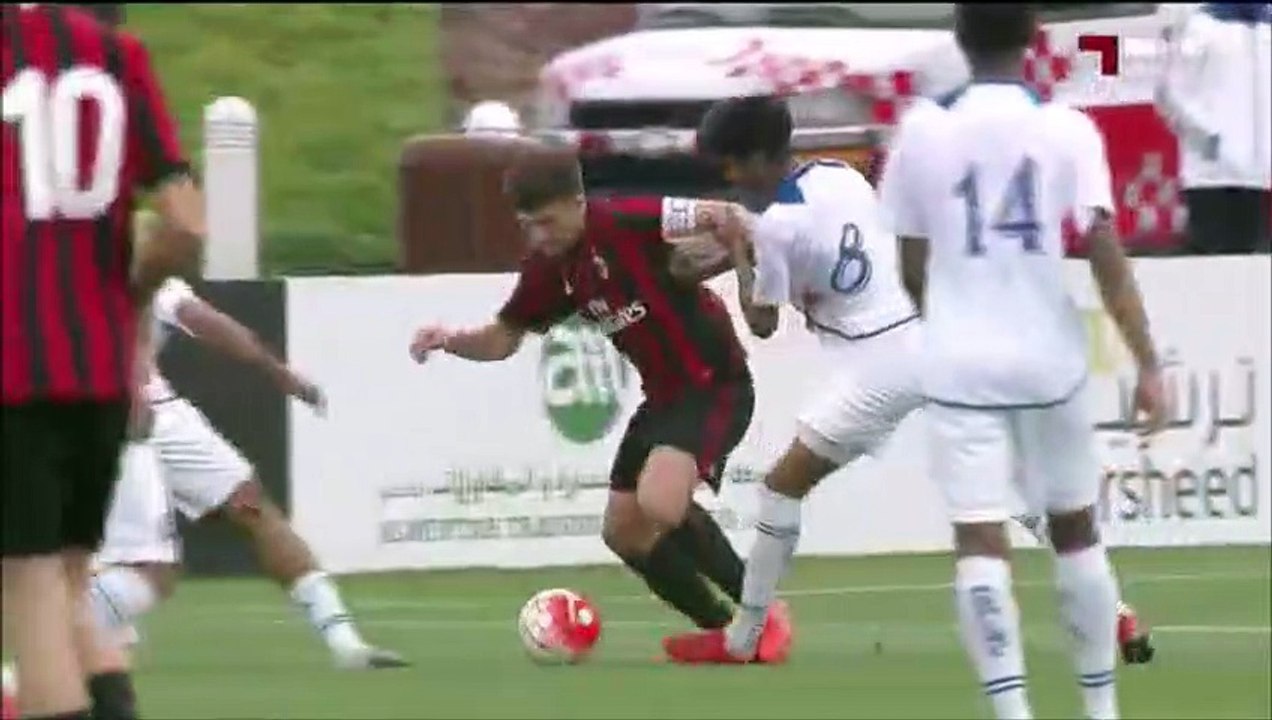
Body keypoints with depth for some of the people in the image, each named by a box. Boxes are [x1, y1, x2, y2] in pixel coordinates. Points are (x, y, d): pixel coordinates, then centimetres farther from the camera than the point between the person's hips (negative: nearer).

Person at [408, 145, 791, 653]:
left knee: (659, 504, -28)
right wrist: (450, 341, -4)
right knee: (623, 532, 10)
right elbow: (502, 339, 13)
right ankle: (723, 628, 26)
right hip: (663, 396, 9)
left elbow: (731, 219, -23)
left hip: (715, 385, -9)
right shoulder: (547, 269, 2)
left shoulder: (629, 223, -21)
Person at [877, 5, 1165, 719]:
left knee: (981, 541, -4)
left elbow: (912, 266, 6)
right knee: (1075, 530, 17)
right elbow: (1106, 253, -12)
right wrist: (1148, 365, -9)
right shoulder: (1065, 128, -5)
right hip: (1048, 360, 1)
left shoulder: (923, 129, -2)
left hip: (958, 365, 0)